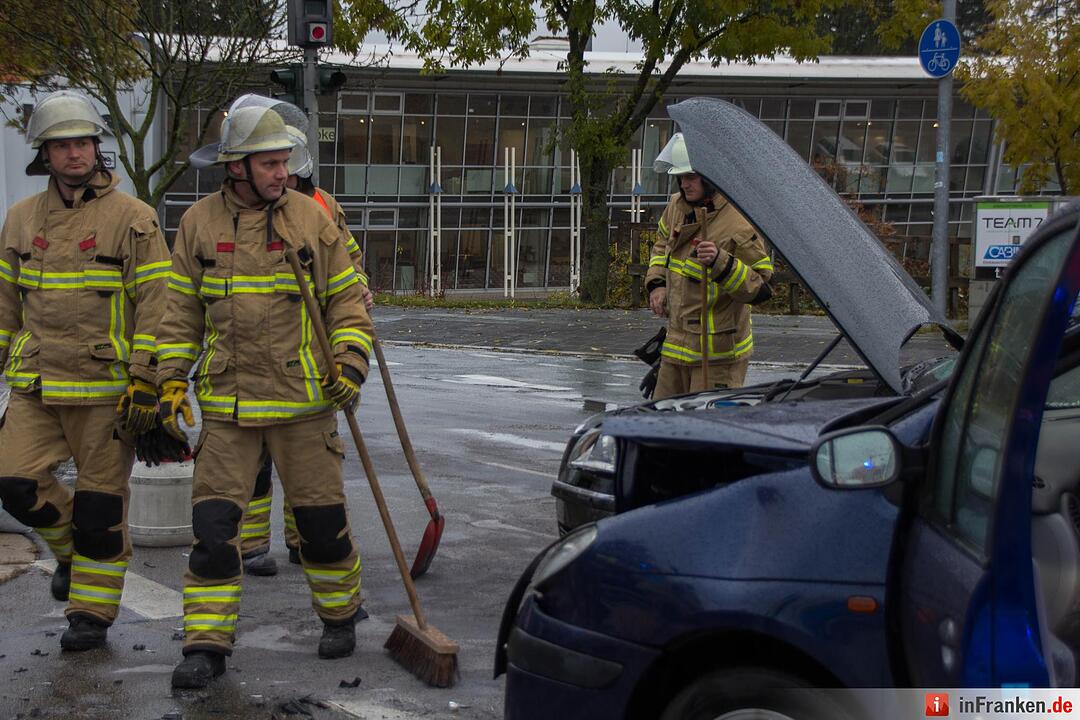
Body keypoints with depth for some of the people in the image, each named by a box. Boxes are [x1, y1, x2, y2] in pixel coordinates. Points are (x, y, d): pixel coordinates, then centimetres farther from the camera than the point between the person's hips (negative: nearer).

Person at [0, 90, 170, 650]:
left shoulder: (132, 218, -5)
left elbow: (156, 303, -8)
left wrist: (143, 383, -13)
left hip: (106, 390, -4)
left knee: (100, 507, 2)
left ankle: (91, 612, 17)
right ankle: (70, 548, 24)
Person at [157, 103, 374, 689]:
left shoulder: (311, 218, 0)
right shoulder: (199, 222, 3)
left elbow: (347, 298, 5)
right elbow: (181, 310, 10)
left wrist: (351, 360, -8)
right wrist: (172, 379, 4)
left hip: (303, 399, -1)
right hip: (227, 402, 1)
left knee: (321, 517, 5)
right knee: (213, 523, -3)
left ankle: (339, 615, 29)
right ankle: (207, 646, 5)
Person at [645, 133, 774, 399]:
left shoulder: (739, 224, -18)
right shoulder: (677, 206, 6)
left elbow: (760, 288, -18)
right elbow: (663, 245, 27)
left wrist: (720, 261, -31)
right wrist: (657, 283, 11)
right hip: (676, 344, 8)